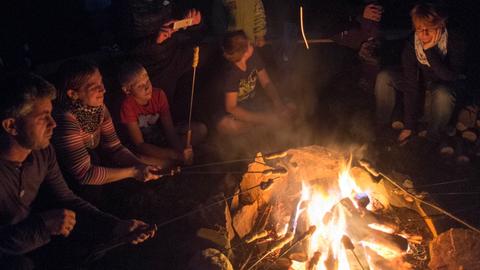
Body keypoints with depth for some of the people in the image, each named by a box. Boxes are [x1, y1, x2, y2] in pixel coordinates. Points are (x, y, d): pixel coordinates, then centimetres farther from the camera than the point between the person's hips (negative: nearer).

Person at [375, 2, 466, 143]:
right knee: (384, 78, -19)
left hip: (446, 86, -3)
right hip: (421, 83, 3)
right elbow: (411, 85, -22)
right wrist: (409, 126, -23)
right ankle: (382, 128, -3)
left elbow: (450, 77, -35)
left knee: (442, 94, -40)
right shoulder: (411, 45, -21)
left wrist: (430, 50, -41)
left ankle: (432, 140, -16)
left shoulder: (455, 43, -28)